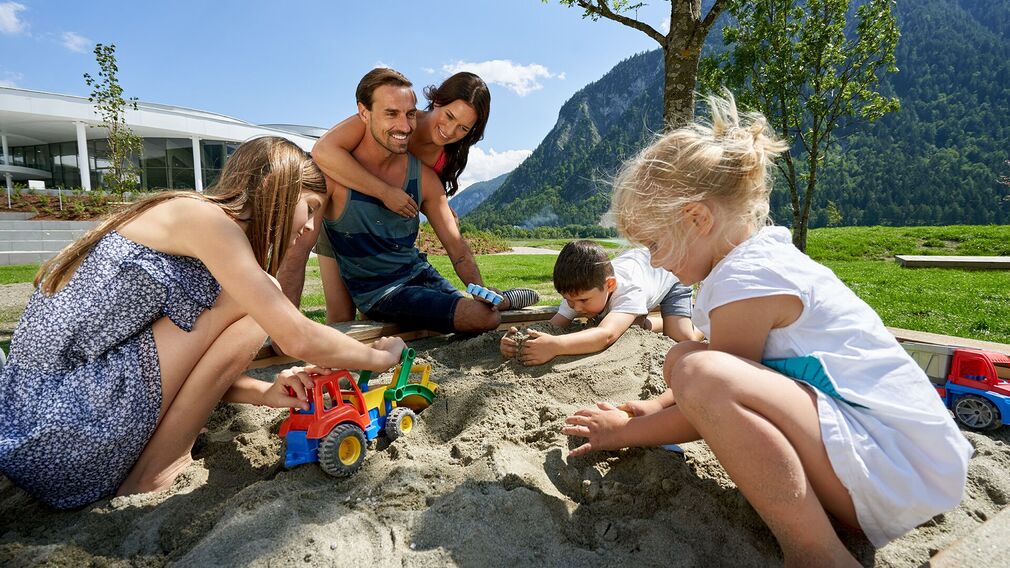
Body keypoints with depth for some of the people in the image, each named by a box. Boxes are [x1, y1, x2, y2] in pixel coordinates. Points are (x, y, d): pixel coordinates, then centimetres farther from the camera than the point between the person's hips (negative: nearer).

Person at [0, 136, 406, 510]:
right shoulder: (204, 217, -15)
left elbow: (192, 368, 12)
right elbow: (298, 339, -21)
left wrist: (264, 393, -2)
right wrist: (379, 356, -5)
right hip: (64, 433, -9)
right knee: (251, 302, -15)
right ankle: (155, 472, -4)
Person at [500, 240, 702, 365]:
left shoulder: (629, 289, -49)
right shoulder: (580, 290, -30)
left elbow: (607, 335, -65)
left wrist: (555, 346, -80)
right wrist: (521, 341, -60)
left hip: (668, 271, -5)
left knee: (683, 339, -20)